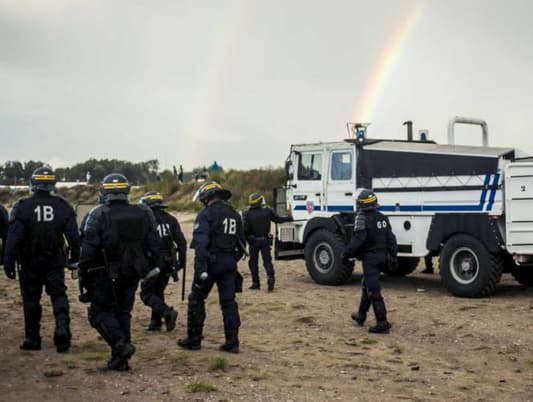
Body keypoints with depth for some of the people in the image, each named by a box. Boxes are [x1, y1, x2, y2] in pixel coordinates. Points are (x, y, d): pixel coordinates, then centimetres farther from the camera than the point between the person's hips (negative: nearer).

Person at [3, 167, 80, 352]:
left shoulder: (22, 207, -9)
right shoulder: (62, 206, -2)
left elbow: (13, 238, -11)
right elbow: (73, 235, 1)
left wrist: (8, 263, -6)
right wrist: (75, 256, 11)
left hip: (30, 262, -1)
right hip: (55, 261, 1)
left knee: (31, 299, 10)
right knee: (59, 295, 8)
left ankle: (32, 338, 17)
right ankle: (62, 327, -14)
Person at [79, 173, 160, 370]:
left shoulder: (98, 215, -11)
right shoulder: (142, 214, 2)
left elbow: (88, 248, -12)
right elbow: (154, 245, 5)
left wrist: (84, 273, -2)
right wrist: (149, 267, 16)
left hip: (106, 275, -5)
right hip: (132, 275, 5)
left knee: (99, 312, 7)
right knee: (123, 313, 15)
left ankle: (122, 344, -12)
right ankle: (119, 359, 16)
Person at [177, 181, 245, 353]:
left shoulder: (206, 214, -8)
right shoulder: (235, 215, 14)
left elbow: (201, 243, -18)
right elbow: (241, 244, 18)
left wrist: (200, 268, -21)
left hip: (211, 262, -6)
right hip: (229, 264, 6)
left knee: (196, 300, 7)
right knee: (228, 301, 8)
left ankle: (194, 340, 12)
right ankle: (232, 342, 5)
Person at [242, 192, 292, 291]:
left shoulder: (247, 212, -8)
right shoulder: (268, 210, -2)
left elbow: (245, 228, -12)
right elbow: (278, 219, 7)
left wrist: (245, 239, 0)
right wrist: (289, 218, 23)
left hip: (253, 241, -1)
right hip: (266, 240, 1)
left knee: (253, 262, 10)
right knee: (267, 261, 6)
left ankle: (256, 283, 11)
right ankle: (271, 277, -17)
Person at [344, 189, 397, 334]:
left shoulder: (362, 218, -14)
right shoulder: (382, 218, 9)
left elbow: (358, 239, -22)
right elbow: (391, 238, 11)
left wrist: (347, 253, -13)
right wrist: (393, 256, 16)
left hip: (370, 257, -8)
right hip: (382, 256, 8)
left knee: (373, 290, -7)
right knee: (367, 286, 22)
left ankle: (382, 323, -11)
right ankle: (361, 315, 33)